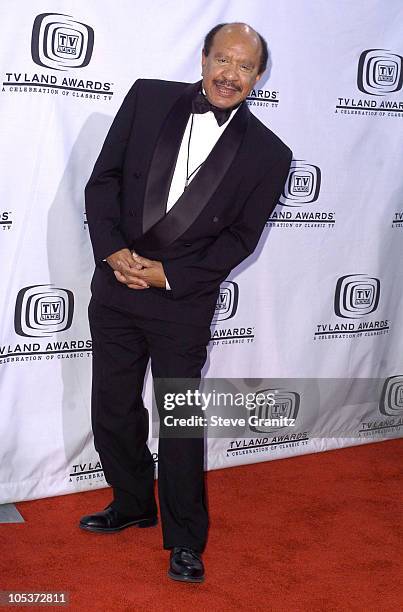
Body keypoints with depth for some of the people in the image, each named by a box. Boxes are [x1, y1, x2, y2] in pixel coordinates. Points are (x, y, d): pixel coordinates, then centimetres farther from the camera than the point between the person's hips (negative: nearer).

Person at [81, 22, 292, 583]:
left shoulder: (268, 154, -5)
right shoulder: (148, 98, 0)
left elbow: (240, 238, -3)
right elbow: (103, 178, 0)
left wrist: (168, 275, -13)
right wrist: (113, 250, -13)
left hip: (184, 300, -3)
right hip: (115, 285, 3)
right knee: (113, 409, 14)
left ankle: (186, 539, 24)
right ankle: (133, 505, 38)